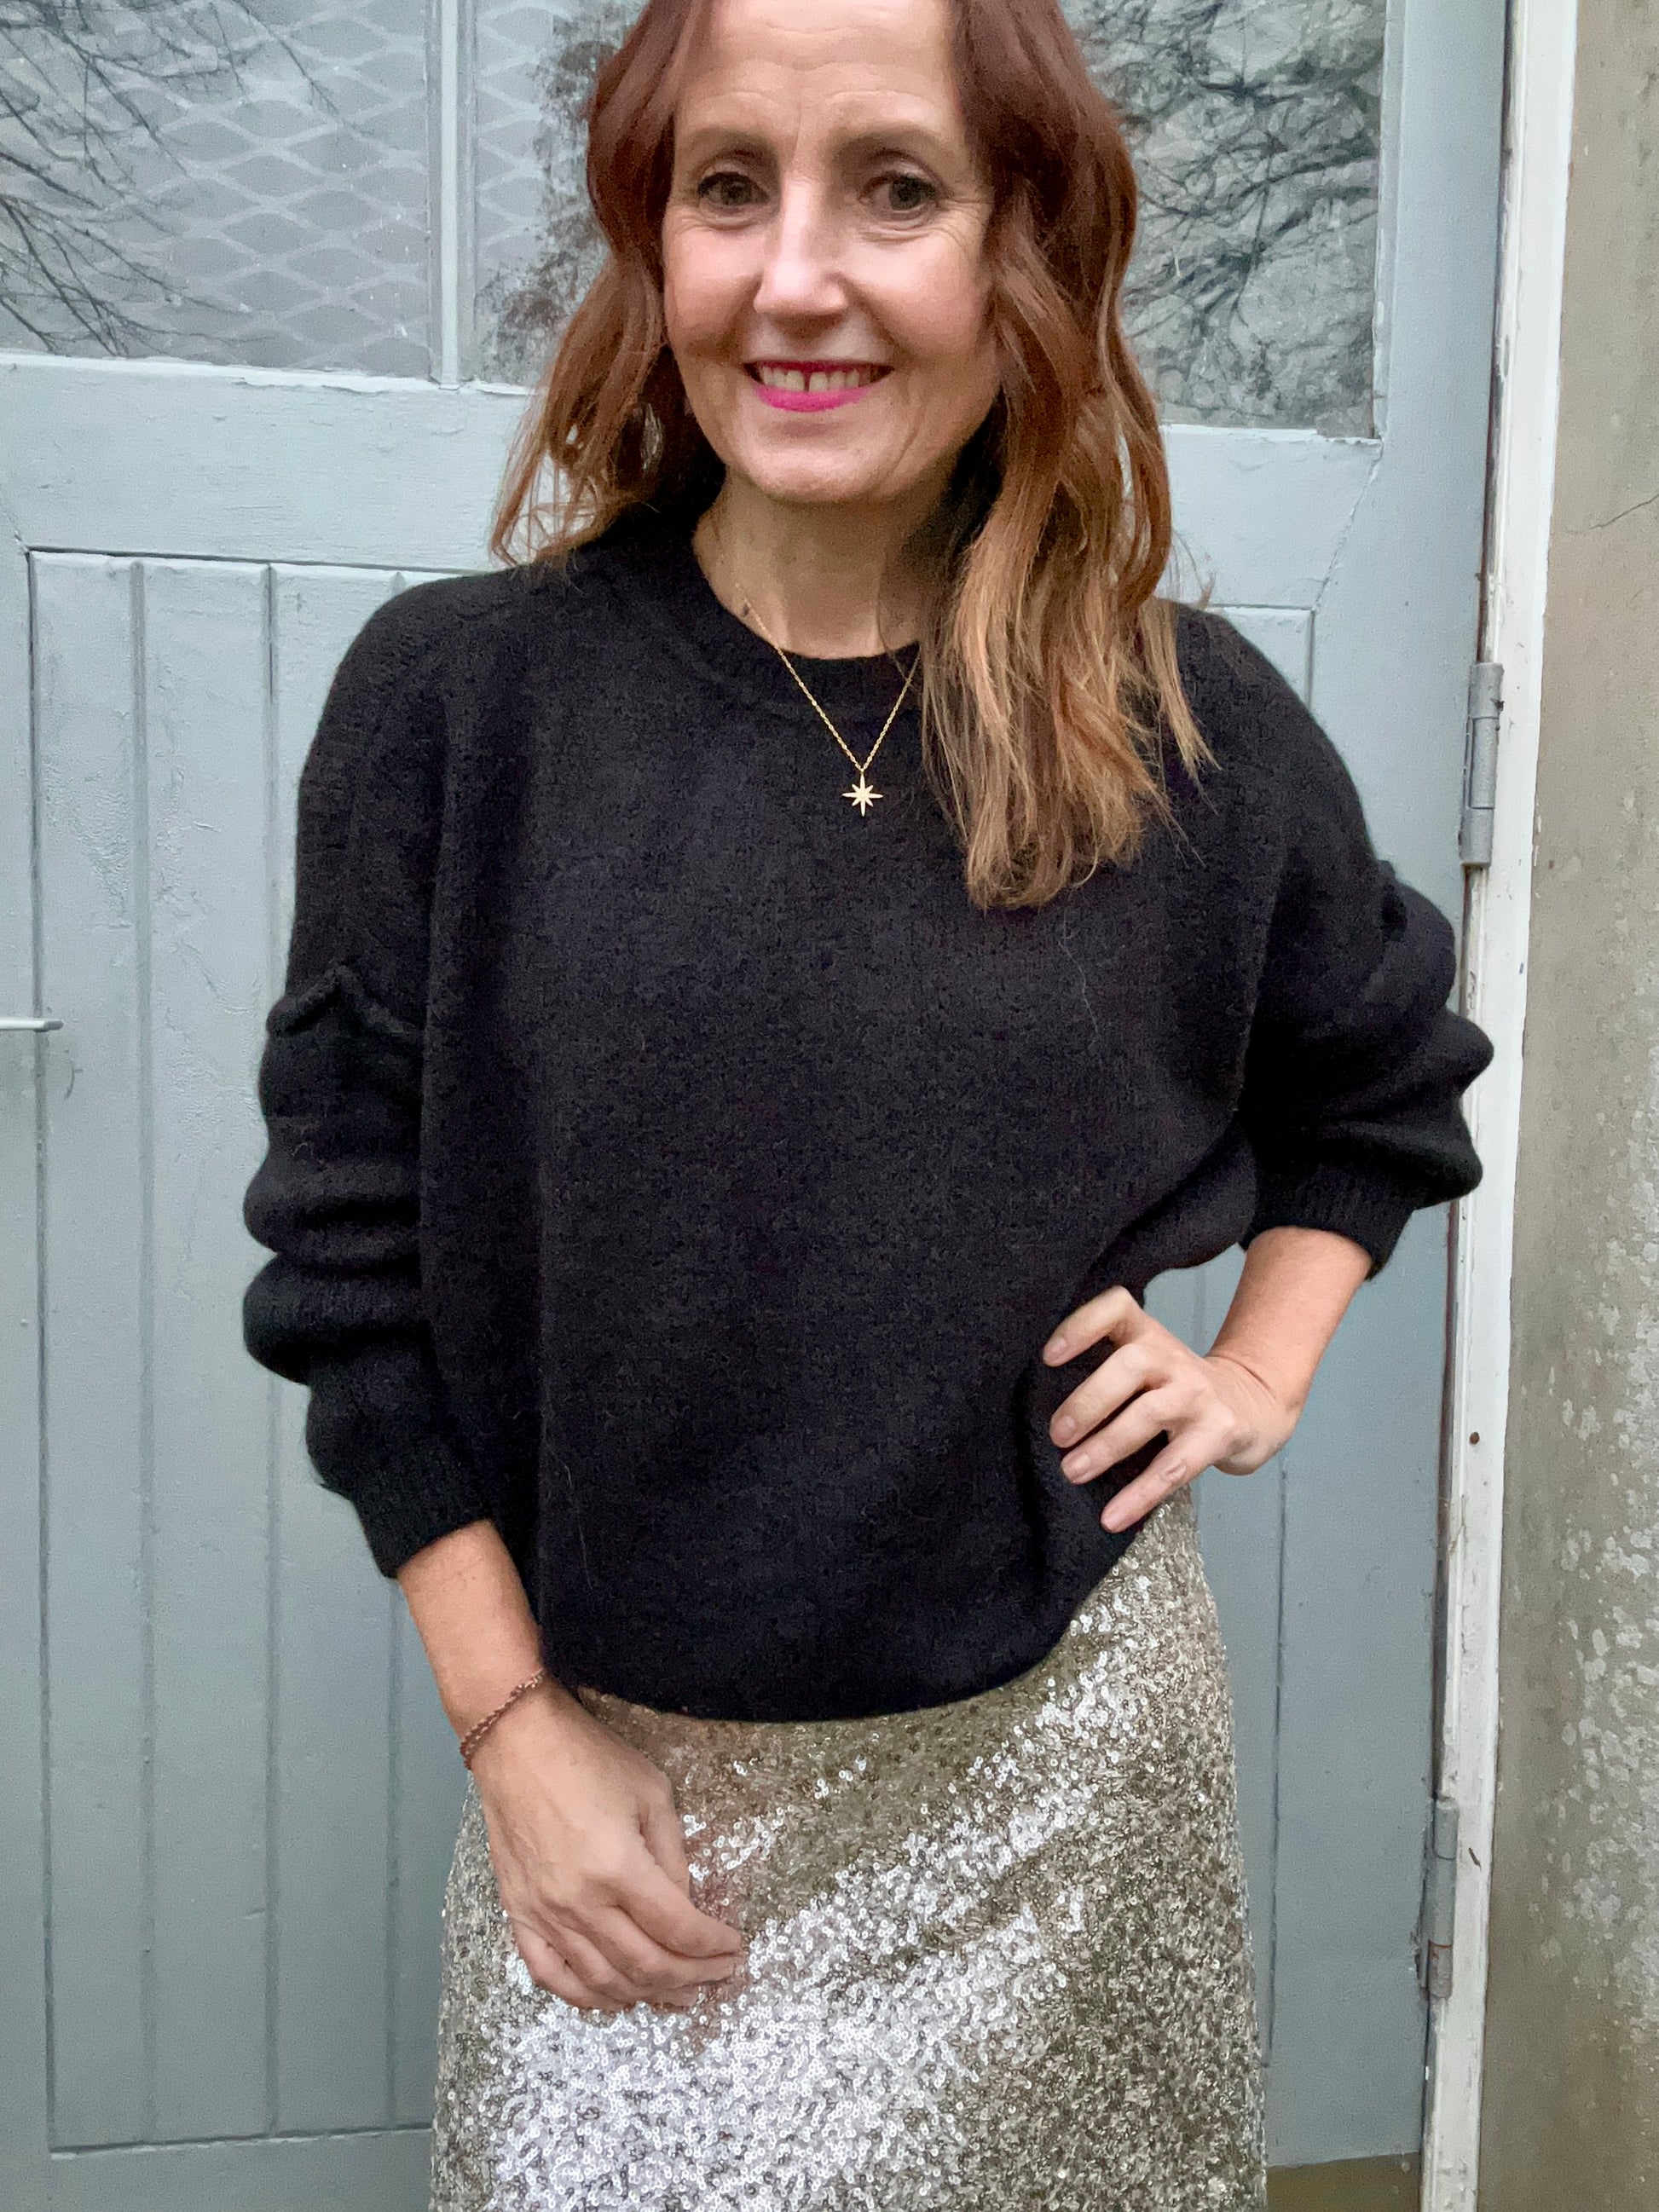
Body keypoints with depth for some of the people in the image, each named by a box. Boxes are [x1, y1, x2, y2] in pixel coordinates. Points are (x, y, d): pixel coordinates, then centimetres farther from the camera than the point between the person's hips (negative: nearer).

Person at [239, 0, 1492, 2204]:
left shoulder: (1193, 728, -5)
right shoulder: (456, 699, -10)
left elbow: (1388, 1082, 13)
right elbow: (362, 1262, -5)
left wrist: (1259, 1374, 1)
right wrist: (514, 1726, -6)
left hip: (1067, 1729, 2)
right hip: (620, 1756, -1)